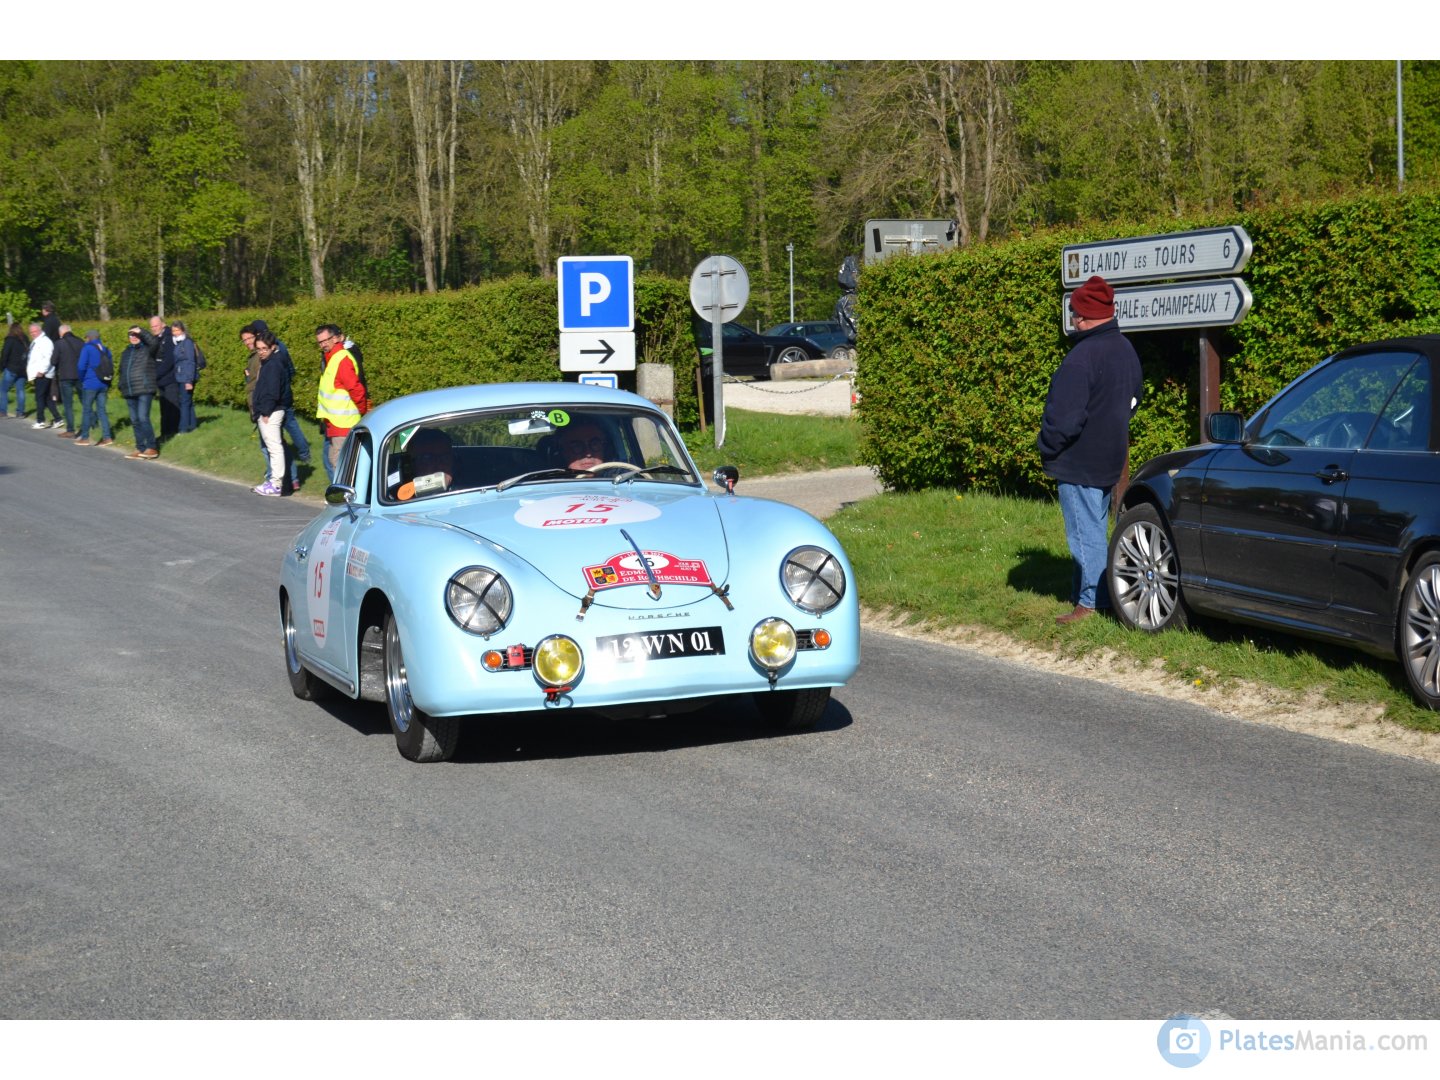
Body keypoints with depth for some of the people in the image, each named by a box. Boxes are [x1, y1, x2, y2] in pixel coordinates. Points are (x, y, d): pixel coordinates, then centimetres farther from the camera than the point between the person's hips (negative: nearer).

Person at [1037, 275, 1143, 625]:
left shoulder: (1082, 356, -23)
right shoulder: (1126, 350, 8)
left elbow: (1064, 416, -24)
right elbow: (1134, 398, 22)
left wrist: (1047, 448, -9)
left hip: (1079, 463, -9)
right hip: (1110, 459, 9)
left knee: (1085, 533, -4)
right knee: (1095, 528, 17)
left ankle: (1092, 601, -1)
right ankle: (1084, 590, 25)